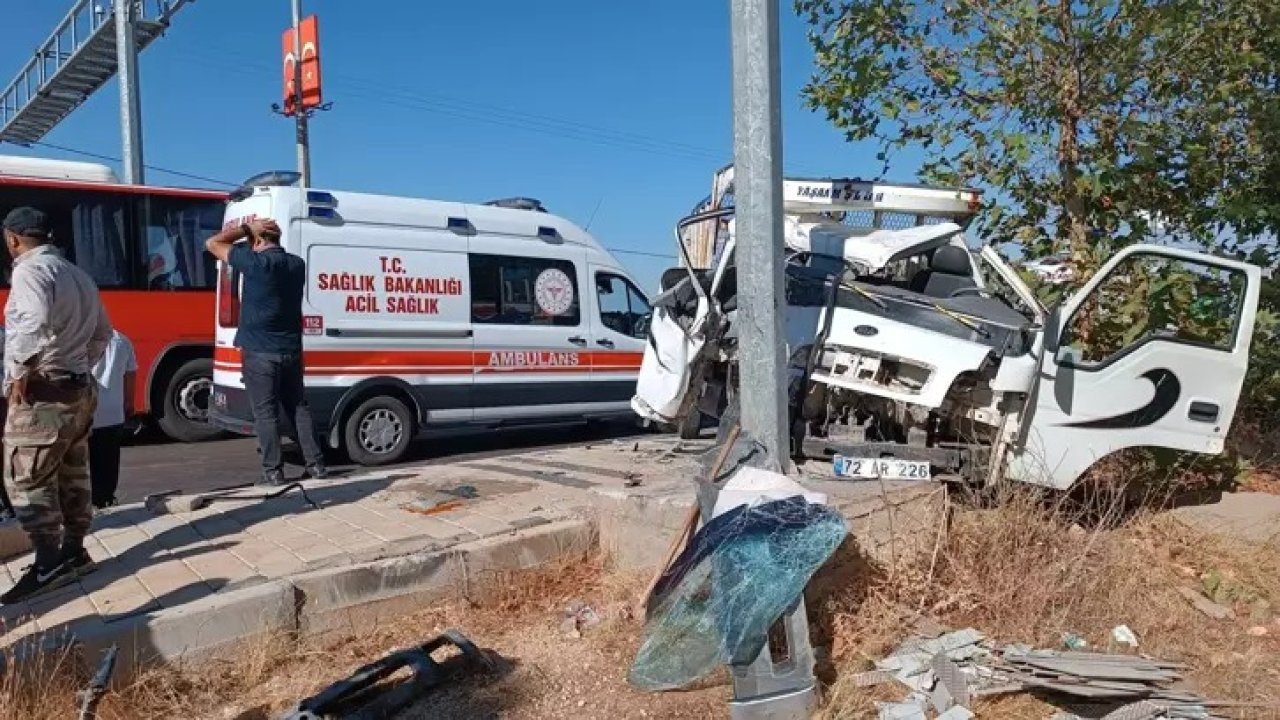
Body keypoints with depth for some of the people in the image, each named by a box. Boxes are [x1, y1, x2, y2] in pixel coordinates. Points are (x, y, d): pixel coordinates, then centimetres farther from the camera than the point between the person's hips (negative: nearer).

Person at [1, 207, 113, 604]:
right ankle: (74, 552, 22)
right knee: (71, 475, 14)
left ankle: (48, 565, -6)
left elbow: (36, 323, -32)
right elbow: (103, 332, 24)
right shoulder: (77, 275, 16)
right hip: (79, 388, 9)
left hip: (42, 393, -9)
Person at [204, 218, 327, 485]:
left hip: (260, 353, -6)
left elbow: (213, 243, -2)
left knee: (266, 413, 1)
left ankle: (273, 471, 4)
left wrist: (247, 229, 1)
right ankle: (316, 464, 12)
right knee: (299, 408, 13)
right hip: (291, 351, 6)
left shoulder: (256, 263, -12)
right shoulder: (297, 264, 6)